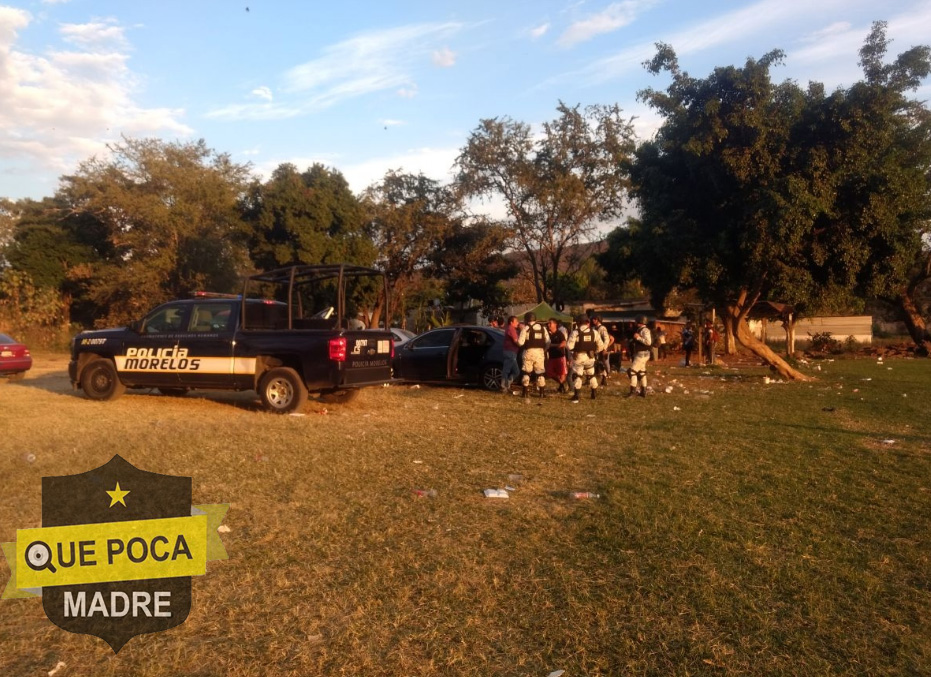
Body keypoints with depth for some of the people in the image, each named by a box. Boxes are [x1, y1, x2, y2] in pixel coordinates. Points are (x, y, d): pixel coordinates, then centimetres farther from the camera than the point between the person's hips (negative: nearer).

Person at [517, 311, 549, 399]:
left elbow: (520, 342, -9)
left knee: (526, 372, 7)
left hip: (529, 351, -4)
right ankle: (542, 392, 11)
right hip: (540, 351, 4)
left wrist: (518, 339, 12)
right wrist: (544, 349, 21)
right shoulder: (542, 328, 9)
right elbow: (548, 341, 9)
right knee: (540, 372, 12)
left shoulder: (526, 328, -5)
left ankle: (526, 392, 4)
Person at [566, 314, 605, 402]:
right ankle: (594, 393, 30)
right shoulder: (594, 332, -2)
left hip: (578, 357, -3)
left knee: (577, 376, 8)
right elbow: (600, 346, 1)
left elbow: (570, 346, -15)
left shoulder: (575, 332, -13)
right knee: (591, 375, 22)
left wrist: (574, 349, 7)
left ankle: (576, 396, 2)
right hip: (590, 357, 3)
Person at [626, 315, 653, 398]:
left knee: (632, 371, -11)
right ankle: (643, 391, 16)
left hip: (642, 354, -10)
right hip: (639, 354, 10)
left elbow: (648, 342, -27)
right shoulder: (639, 330, 14)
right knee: (641, 372, 12)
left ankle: (633, 390, -9)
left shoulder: (645, 330, -15)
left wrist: (638, 337, -24)